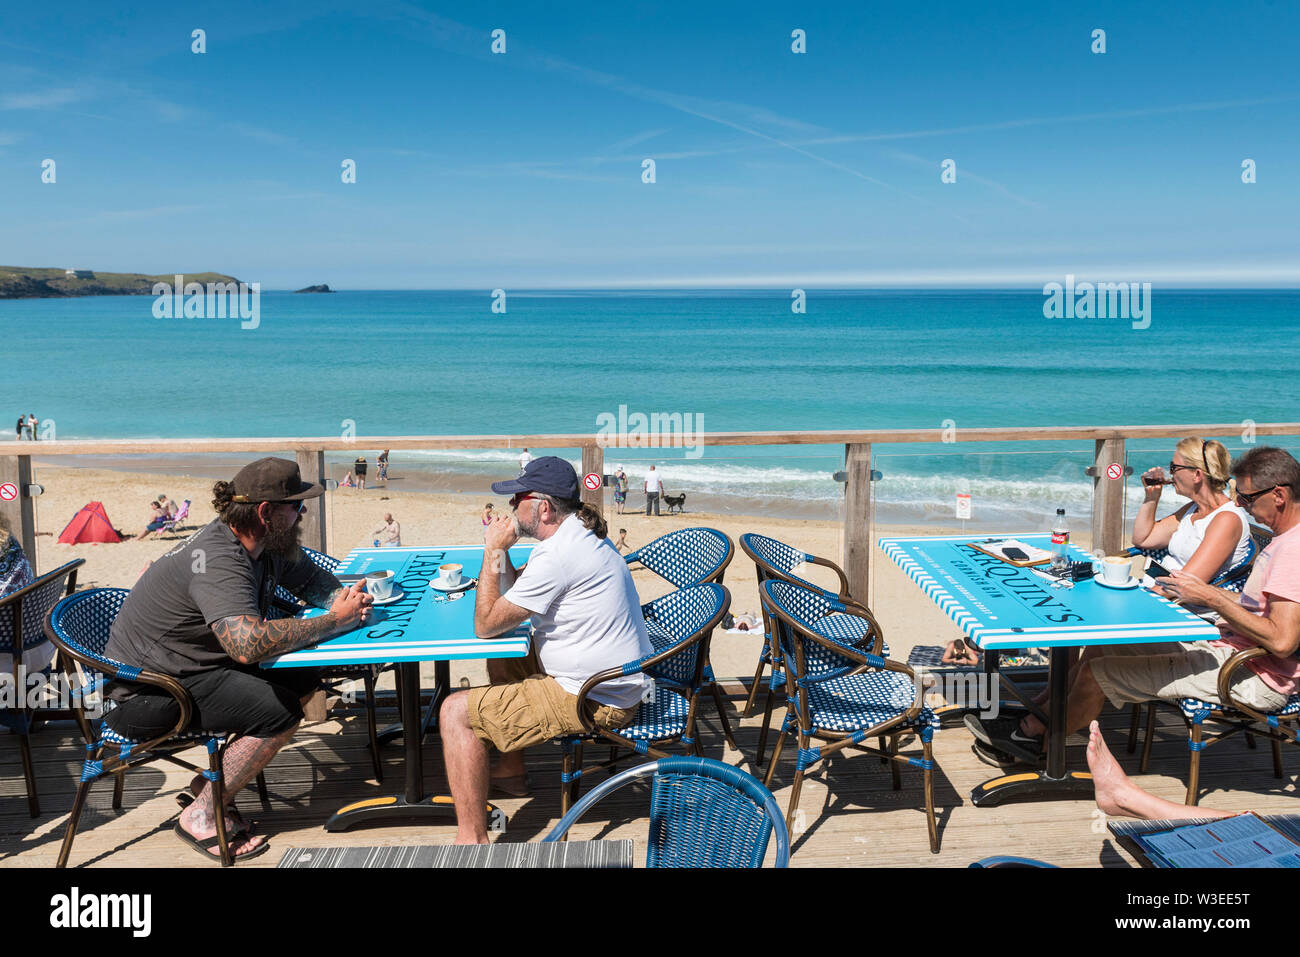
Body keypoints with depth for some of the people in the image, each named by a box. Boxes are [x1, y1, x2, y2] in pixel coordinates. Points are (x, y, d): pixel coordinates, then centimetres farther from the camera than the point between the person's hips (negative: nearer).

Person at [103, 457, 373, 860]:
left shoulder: (267, 542, -1)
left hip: (199, 665, 9)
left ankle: (213, 780, 9)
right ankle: (200, 816, -3)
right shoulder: (217, 560, -29)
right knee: (280, 710, -21)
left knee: (304, 676, -2)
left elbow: (313, 580, 12)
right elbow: (249, 643, -42)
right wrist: (335, 621, -32)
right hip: (146, 694, -9)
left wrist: (346, 598, -13)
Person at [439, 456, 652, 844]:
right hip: (616, 682, 11)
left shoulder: (556, 556, -23)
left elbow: (485, 625, -16)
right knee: (503, 656, 28)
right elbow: (515, 593, 19)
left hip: (595, 701, -11)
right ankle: (511, 772, 38)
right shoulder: (583, 536, 9)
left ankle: (471, 841, -8)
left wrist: (492, 551, -10)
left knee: (456, 711, -11)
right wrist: (500, 550, 3)